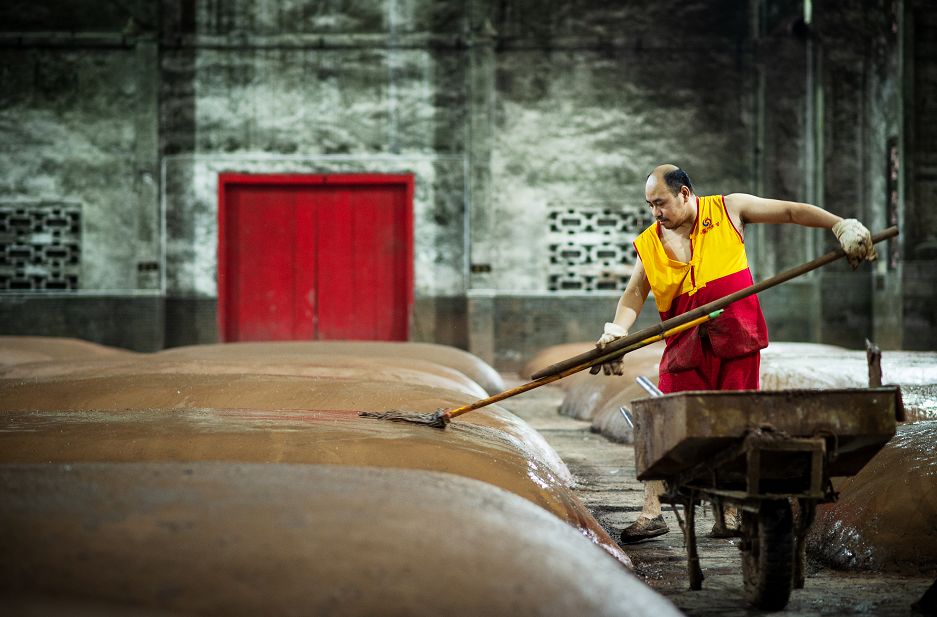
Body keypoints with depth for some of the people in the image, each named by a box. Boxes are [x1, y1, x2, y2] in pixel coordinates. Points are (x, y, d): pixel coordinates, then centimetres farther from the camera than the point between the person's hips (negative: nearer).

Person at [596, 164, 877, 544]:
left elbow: (791, 212, 3)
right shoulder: (649, 244, 7)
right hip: (684, 347, 2)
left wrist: (842, 226, -6)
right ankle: (652, 513, -1)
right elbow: (634, 294, 4)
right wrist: (615, 333, -15)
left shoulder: (728, 210, 3)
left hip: (736, 340, -1)